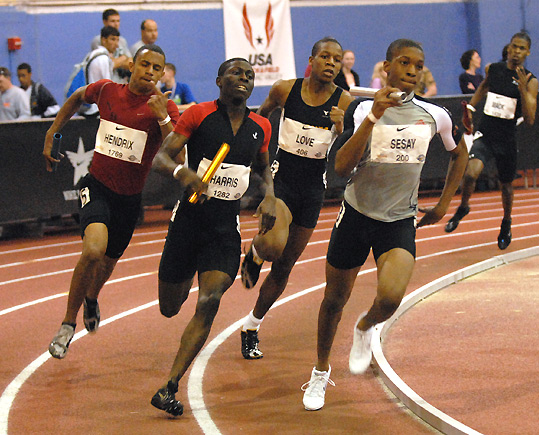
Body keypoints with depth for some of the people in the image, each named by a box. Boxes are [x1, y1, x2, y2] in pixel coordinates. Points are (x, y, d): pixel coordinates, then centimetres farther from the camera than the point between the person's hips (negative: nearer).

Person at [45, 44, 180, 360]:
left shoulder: (165, 108, -10)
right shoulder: (107, 90, -4)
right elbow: (76, 99, 19)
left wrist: (163, 118, -33)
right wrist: (51, 135, 18)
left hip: (130, 198, 1)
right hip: (97, 187, -1)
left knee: (107, 263, 18)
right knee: (94, 250, -27)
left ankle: (91, 299, 56)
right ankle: (68, 325, -11)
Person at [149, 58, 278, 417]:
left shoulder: (260, 127, 6)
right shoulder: (198, 115, -6)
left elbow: (264, 167, 25)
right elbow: (160, 158, -11)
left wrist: (270, 196, 6)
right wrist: (183, 172, -32)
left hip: (227, 228, 2)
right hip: (190, 218, -2)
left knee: (210, 302, -18)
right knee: (170, 308, 9)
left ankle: (169, 388, -14)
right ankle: (188, 280, 50)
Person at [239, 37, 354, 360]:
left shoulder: (344, 102, -8)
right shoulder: (285, 90, -7)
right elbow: (262, 115, 14)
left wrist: (342, 128, -33)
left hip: (314, 187, 2)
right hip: (281, 176, -2)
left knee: (285, 266, 9)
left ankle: (252, 328, 27)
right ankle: (254, 255, 10)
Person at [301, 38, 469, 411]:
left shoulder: (435, 116, -2)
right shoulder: (368, 109, -8)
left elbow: (460, 154, 18)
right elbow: (342, 168, -22)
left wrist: (443, 205, 14)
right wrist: (374, 117, -29)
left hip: (400, 222, 0)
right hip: (356, 214, 0)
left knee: (391, 298, -23)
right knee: (335, 300, 9)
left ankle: (365, 327, 14)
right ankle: (321, 371, 35)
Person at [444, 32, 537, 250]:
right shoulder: (492, 69, 1)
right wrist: (471, 106, 17)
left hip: (507, 139, 0)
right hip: (485, 134, 0)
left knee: (506, 185, 15)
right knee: (471, 172, -24)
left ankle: (506, 223, 44)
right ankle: (463, 208, 6)